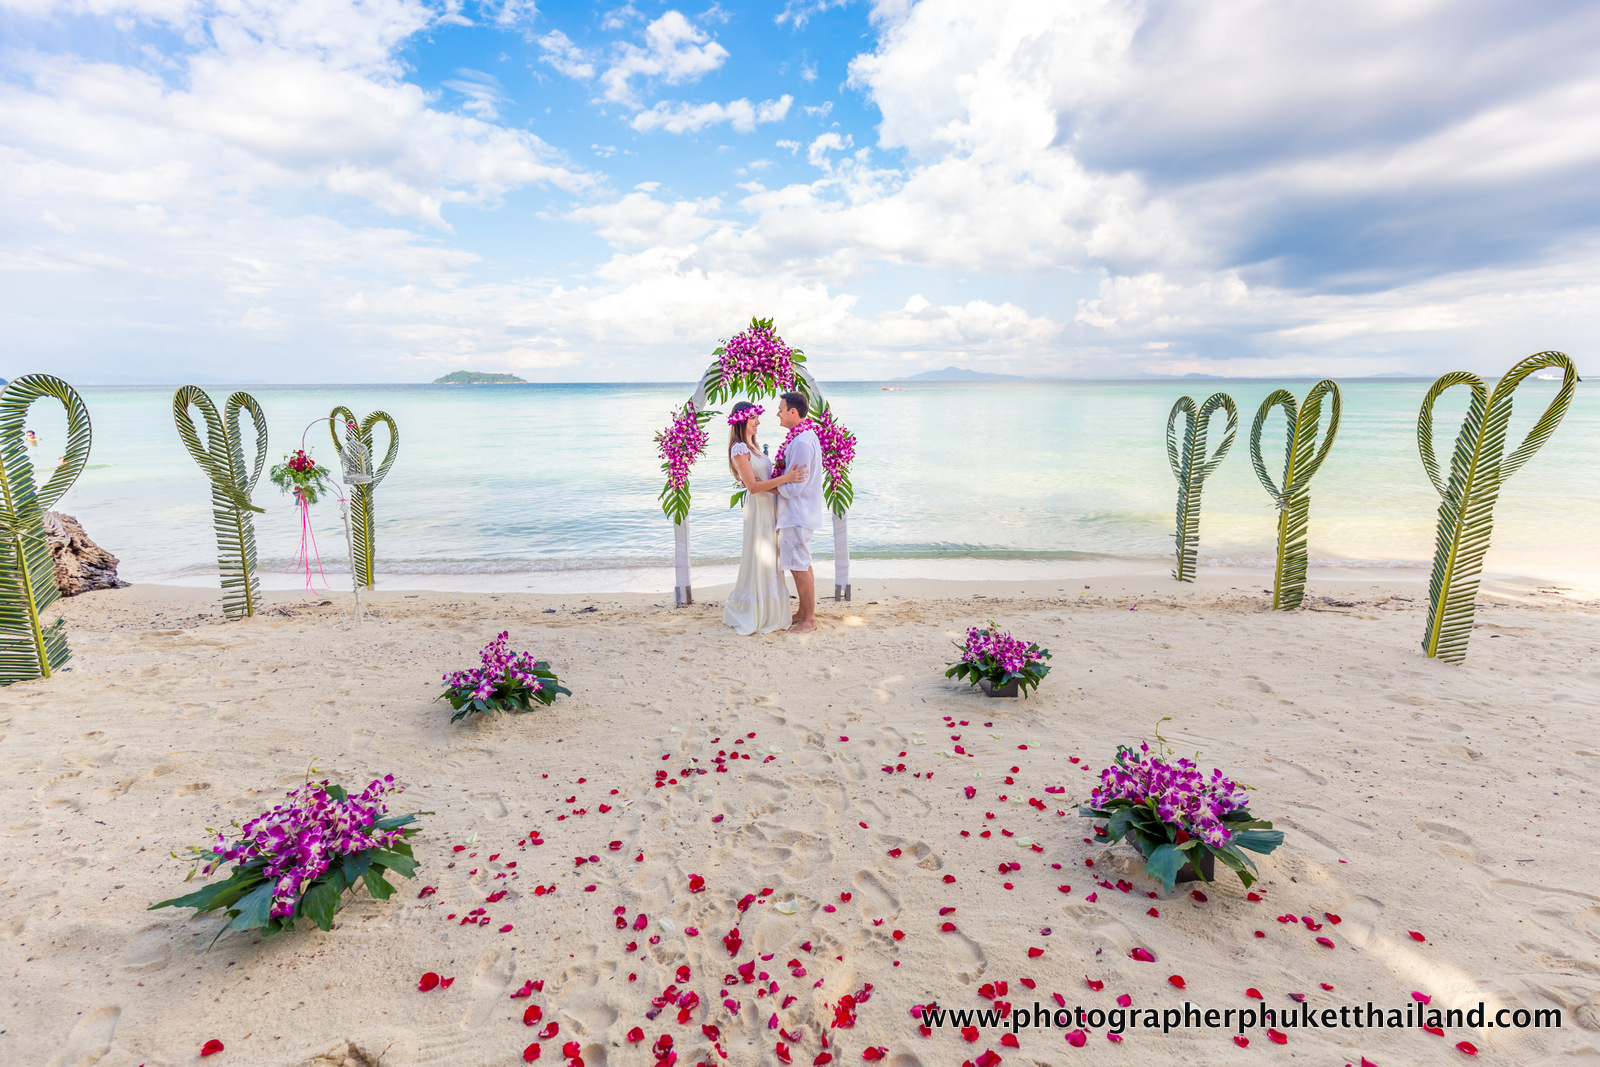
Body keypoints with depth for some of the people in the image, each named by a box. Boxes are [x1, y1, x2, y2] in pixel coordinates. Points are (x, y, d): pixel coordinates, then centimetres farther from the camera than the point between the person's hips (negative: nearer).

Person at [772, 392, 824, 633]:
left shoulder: (801, 442, -22)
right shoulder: (805, 436, 11)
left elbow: (793, 487, -22)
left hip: (797, 515, -10)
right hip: (797, 512, 10)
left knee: (799, 567, -2)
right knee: (802, 565, 17)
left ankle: (809, 620, 8)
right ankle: (803, 612, 28)